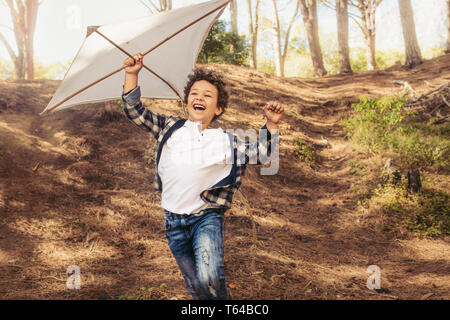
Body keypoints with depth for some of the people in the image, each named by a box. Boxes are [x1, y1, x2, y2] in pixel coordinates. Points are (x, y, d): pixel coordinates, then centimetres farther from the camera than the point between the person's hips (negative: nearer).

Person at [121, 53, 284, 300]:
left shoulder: (226, 141, 5)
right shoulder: (169, 127, 9)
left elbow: (260, 153, 9)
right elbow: (134, 112, 9)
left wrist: (271, 125, -6)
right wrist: (132, 75, -1)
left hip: (207, 217, -2)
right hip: (174, 221, 3)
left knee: (209, 279, -24)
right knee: (195, 287, 10)